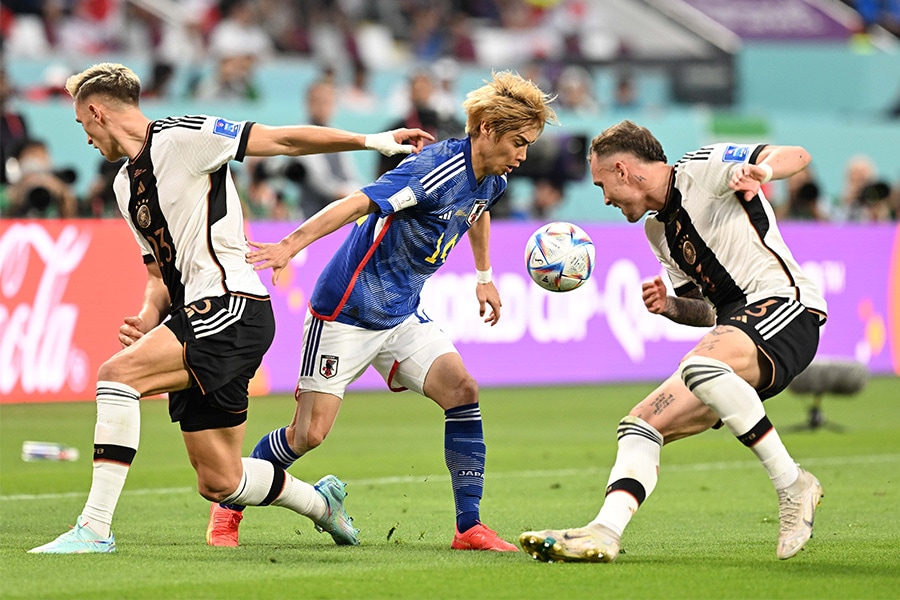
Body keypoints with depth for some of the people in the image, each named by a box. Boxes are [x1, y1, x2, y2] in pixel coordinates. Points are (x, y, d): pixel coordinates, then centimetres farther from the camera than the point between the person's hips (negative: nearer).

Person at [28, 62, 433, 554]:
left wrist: (375, 141, -8)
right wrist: (147, 320, 3)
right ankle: (320, 502, 33)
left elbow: (284, 140, -6)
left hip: (232, 309, -9)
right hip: (195, 315, 9)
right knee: (218, 484, 8)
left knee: (117, 373, -26)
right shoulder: (126, 183, 21)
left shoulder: (180, 136, -6)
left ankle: (95, 528, -26)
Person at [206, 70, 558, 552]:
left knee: (462, 390, -13)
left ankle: (469, 527, -8)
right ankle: (229, 504, 19)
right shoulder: (436, 169, -26)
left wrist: (484, 275, 35)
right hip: (346, 310, -8)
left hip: (402, 314, 8)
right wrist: (291, 246, -46)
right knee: (309, 433, -6)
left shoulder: (490, 180, 2)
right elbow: (358, 204, -36)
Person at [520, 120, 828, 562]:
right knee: (641, 423, -5)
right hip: (737, 322, 9)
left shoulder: (703, 169, 0)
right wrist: (670, 306, 4)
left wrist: (759, 170, -31)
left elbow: (797, 156, -9)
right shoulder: (657, 230, 24)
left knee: (700, 365, -36)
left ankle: (793, 486, -25)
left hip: (783, 303, -9)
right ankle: (605, 532, -19)